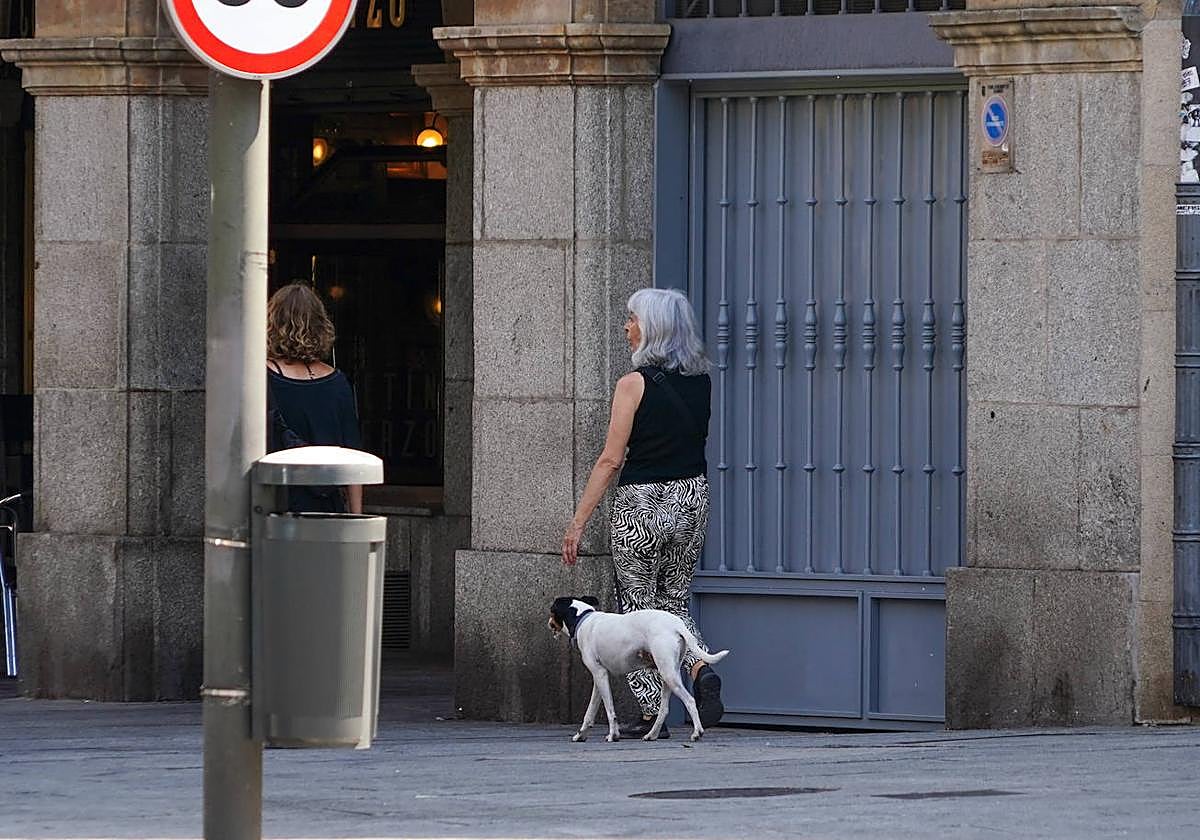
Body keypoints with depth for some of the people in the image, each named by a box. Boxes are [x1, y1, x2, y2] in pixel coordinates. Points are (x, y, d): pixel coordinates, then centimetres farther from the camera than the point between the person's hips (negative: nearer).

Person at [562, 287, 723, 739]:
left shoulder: (635, 384, -13)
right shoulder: (700, 381, 3)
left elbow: (611, 460, -13)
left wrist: (578, 522, -9)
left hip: (642, 502, -6)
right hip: (693, 498, 6)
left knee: (639, 609, 6)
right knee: (675, 601, 19)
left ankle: (652, 713, 5)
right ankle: (700, 668, -7)